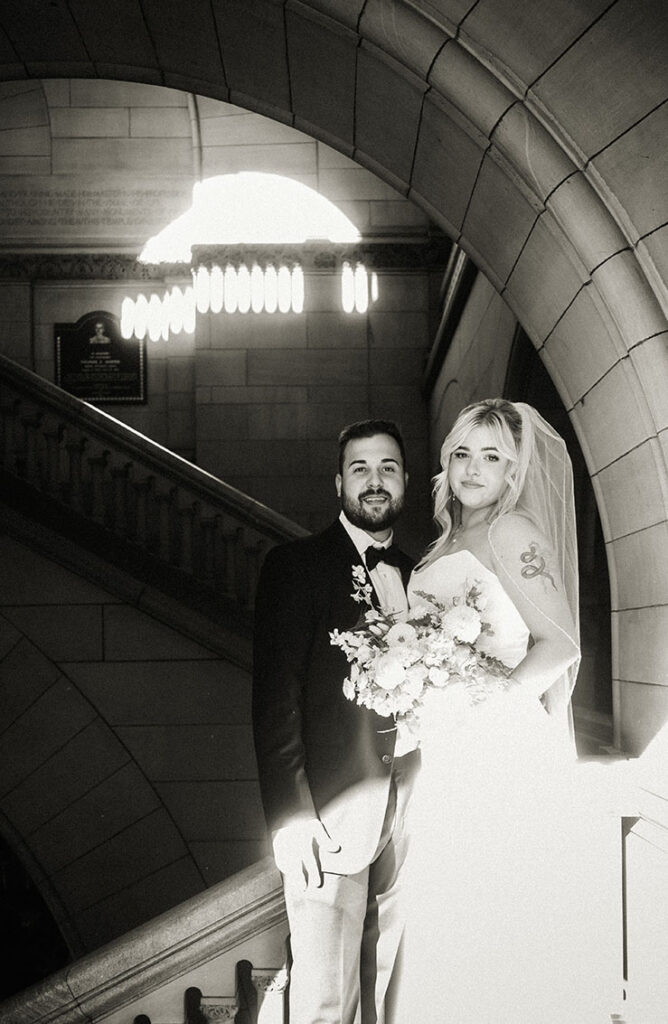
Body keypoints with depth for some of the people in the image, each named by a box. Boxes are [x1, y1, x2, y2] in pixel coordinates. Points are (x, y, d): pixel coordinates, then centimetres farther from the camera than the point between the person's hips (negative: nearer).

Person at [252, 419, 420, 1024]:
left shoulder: (416, 576, 15)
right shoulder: (296, 565, -2)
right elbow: (274, 697, -8)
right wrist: (291, 819, -15)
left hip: (407, 817, 5)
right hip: (331, 818, -5)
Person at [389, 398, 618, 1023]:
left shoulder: (511, 532, -7)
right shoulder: (447, 546, 17)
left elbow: (560, 645, -15)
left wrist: (487, 707, -22)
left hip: (499, 754, -8)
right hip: (447, 759, 8)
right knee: (448, 926, 12)